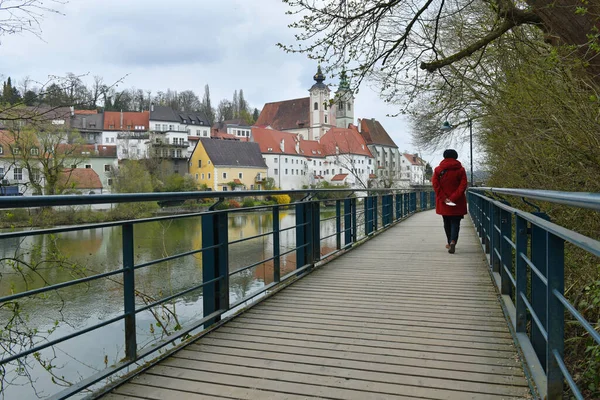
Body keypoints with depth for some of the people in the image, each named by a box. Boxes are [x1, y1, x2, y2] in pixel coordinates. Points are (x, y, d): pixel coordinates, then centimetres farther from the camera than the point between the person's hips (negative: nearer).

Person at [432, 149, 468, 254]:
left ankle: (450, 243, 24)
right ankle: (453, 242, -21)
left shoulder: (438, 169, 1)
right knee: (455, 222, 1)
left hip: (443, 202, 1)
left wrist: (443, 198, -10)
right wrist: (454, 197, -13)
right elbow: (463, 185, -8)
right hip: (457, 202, -1)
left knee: (447, 223, 15)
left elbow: (435, 184, -8)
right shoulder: (461, 170, 1)